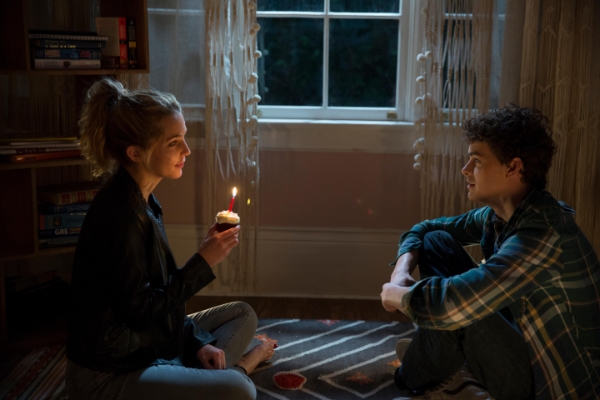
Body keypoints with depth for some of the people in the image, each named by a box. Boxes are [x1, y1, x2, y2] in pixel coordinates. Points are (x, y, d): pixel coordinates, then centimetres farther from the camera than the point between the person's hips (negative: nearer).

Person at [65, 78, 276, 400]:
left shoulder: (140, 200, 4)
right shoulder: (120, 215, -26)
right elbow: (139, 311, -21)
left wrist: (196, 344, 1)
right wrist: (203, 262, -18)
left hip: (147, 343, 10)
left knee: (243, 315, 16)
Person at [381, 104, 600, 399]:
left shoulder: (543, 232, -32)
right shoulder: (495, 215, -4)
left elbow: (452, 303, -41)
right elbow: (424, 229, 11)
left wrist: (397, 295, -20)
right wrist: (402, 271, -11)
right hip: (525, 339, 8)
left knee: (449, 306, -28)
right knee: (436, 242, 1)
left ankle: (422, 373, 5)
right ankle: (437, 356, 11)